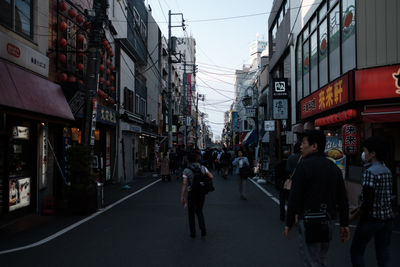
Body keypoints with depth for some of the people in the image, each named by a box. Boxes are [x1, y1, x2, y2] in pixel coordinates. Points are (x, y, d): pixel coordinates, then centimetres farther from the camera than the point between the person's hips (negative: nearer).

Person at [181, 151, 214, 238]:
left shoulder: (186, 170, -9)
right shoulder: (202, 168, -1)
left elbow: (184, 184, -14)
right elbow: (211, 176, -2)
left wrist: (182, 196, -11)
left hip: (192, 193, -3)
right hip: (202, 192, 3)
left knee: (191, 212, 13)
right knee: (199, 211, 21)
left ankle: (193, 232, 14)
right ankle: (203, 228, 4)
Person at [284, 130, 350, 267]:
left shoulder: (304, 165, -12)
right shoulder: (334, 167, 9)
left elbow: (294, 198, -14)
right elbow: (343, 199, 11)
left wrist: (289, 223, -6)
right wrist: (344, 224, 16)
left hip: (309, 222, -7)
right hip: (328, 222, 7)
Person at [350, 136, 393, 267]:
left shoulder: (370, 172, -16)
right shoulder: (387, 171, 9)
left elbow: (368, 201, -20)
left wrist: (354, 215, -7)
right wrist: (359, 208, 19)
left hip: (372, 218, -7)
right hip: (387, 217, 8)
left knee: (356, 251, 8)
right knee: (384, 256, 11)